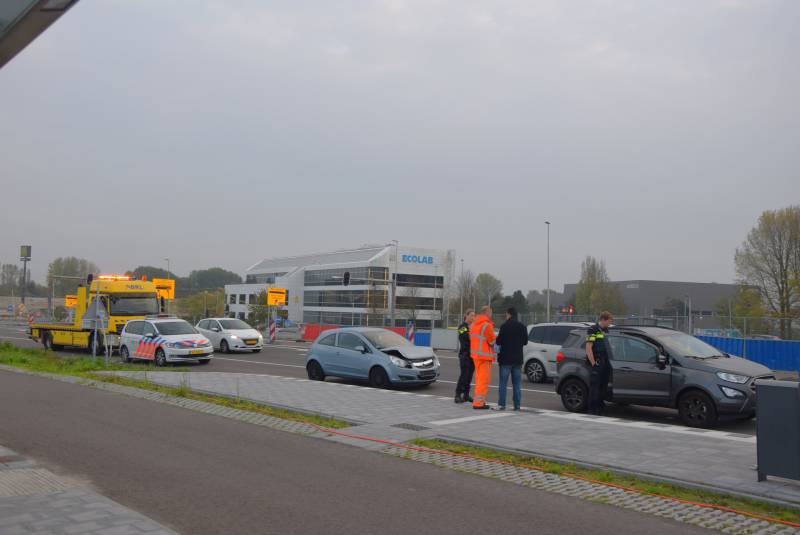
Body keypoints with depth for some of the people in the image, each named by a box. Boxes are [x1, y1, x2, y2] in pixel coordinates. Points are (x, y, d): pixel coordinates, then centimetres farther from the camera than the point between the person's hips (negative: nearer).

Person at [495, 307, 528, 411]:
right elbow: (525, 342, 12)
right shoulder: (523, 327, 4)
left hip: (506, 359, -4)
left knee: (503, 383, 1)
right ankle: (517, 405, 9)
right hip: (518, 359, 5)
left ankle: (501, 404, -1)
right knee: (517, 383, 9)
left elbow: (499, 341, -13)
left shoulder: (505, 326, -13)